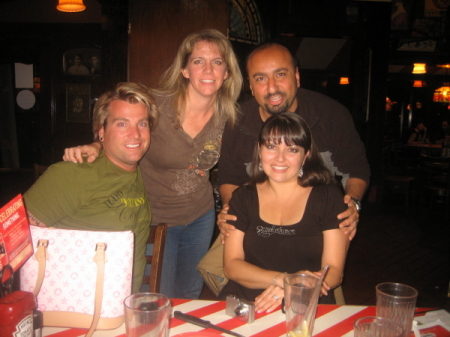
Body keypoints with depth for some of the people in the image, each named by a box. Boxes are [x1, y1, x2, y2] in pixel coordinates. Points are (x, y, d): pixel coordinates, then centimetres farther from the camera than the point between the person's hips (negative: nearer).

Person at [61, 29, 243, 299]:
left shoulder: (227, 114, -8)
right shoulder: (156, 105, -23)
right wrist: (93, 148, -29)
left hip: (200, 217, 5)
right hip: (152, 218, -4)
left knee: (190, 294, 24)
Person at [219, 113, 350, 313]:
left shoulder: (329, 197, 2)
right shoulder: (243, 197, 7)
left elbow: (334, 272, -1)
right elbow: (231, 265, 1)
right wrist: (282, 279, -16)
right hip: (244, 306, 2)